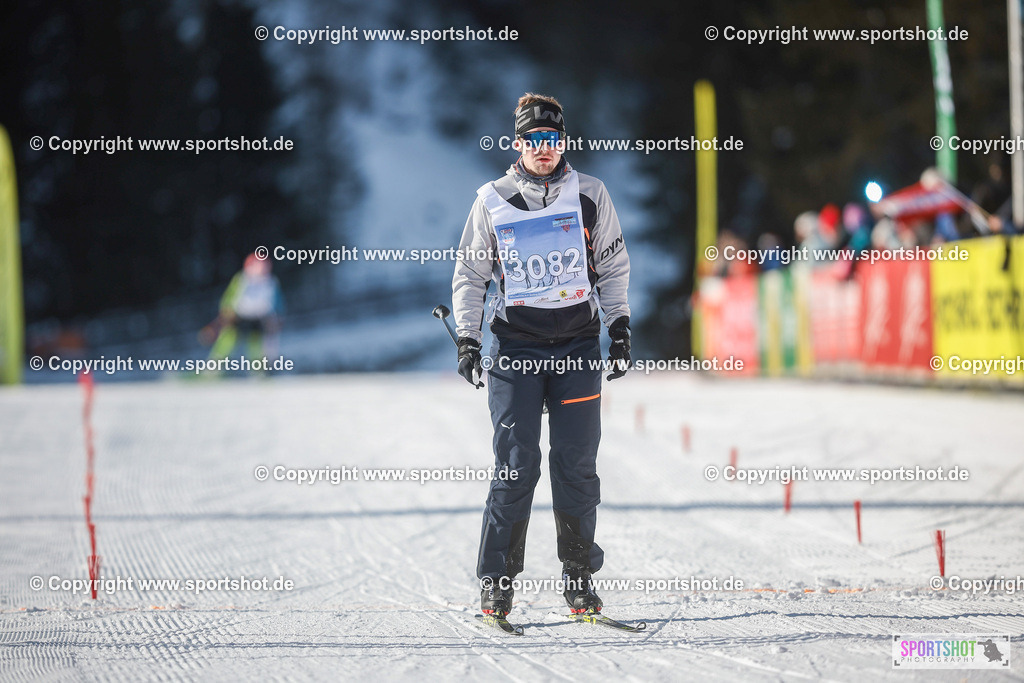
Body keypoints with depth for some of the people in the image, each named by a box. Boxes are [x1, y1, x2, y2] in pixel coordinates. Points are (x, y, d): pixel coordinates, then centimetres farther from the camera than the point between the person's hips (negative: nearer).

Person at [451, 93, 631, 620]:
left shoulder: (590, 196, 5)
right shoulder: (493, 202, 3)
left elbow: (613, 265, 14)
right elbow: (470, 274, 10)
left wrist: (620, 326, 6)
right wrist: (467, 338, 2)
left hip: (579, 345, 1)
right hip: (515, 345, -1)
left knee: (577, 465, -1)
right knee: (516, 466, -7)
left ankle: (579, 576, 9)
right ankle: (497, 581, 0)